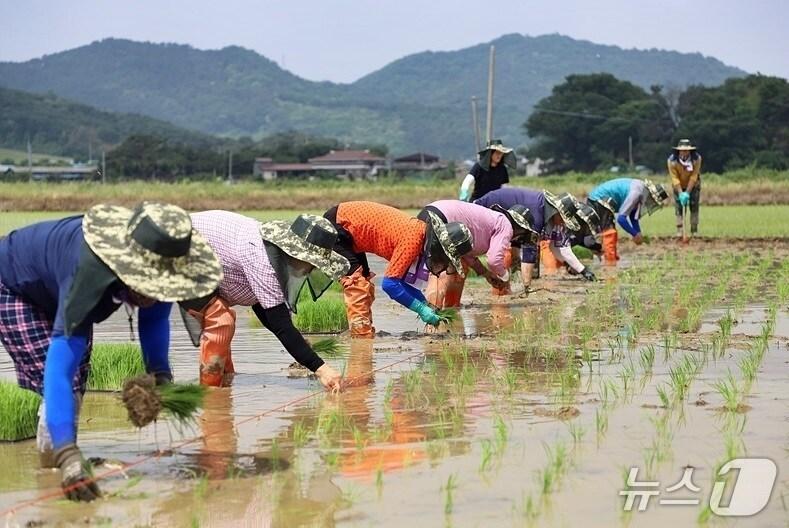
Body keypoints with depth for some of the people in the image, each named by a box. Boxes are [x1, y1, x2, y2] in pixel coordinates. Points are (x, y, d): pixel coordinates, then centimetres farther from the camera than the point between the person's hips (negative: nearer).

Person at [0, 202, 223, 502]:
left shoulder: (155, 265, -29)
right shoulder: (87, 275, -48)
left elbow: (155, 316, -8)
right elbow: (59, 367, -53)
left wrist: (160, 373, -26)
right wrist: (67, 455, -61)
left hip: (54, 291, 7)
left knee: (77, 382, 10)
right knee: (64, 377, -19)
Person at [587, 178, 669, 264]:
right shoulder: (636, 192, -24)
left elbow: (633, 215, 17)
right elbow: (621, 218, -25)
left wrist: (639, 234, 9)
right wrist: (635, 234, -15)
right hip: (599, 200, -10)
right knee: (610, 232, -14)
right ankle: (610, 262, -16)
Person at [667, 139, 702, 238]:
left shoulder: (697, 158, -27)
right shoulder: (672, 160, -28)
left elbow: (693, 177, -26)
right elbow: (675, 179, -26)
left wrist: (687, 193, -29)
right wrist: (681, 193, -32)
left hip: (693, 185, 0)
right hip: (678, 186, 0)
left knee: (694, 207, -2)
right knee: (678, 208, -6)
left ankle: (694, 232, 3)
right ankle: (679, 232, -5)